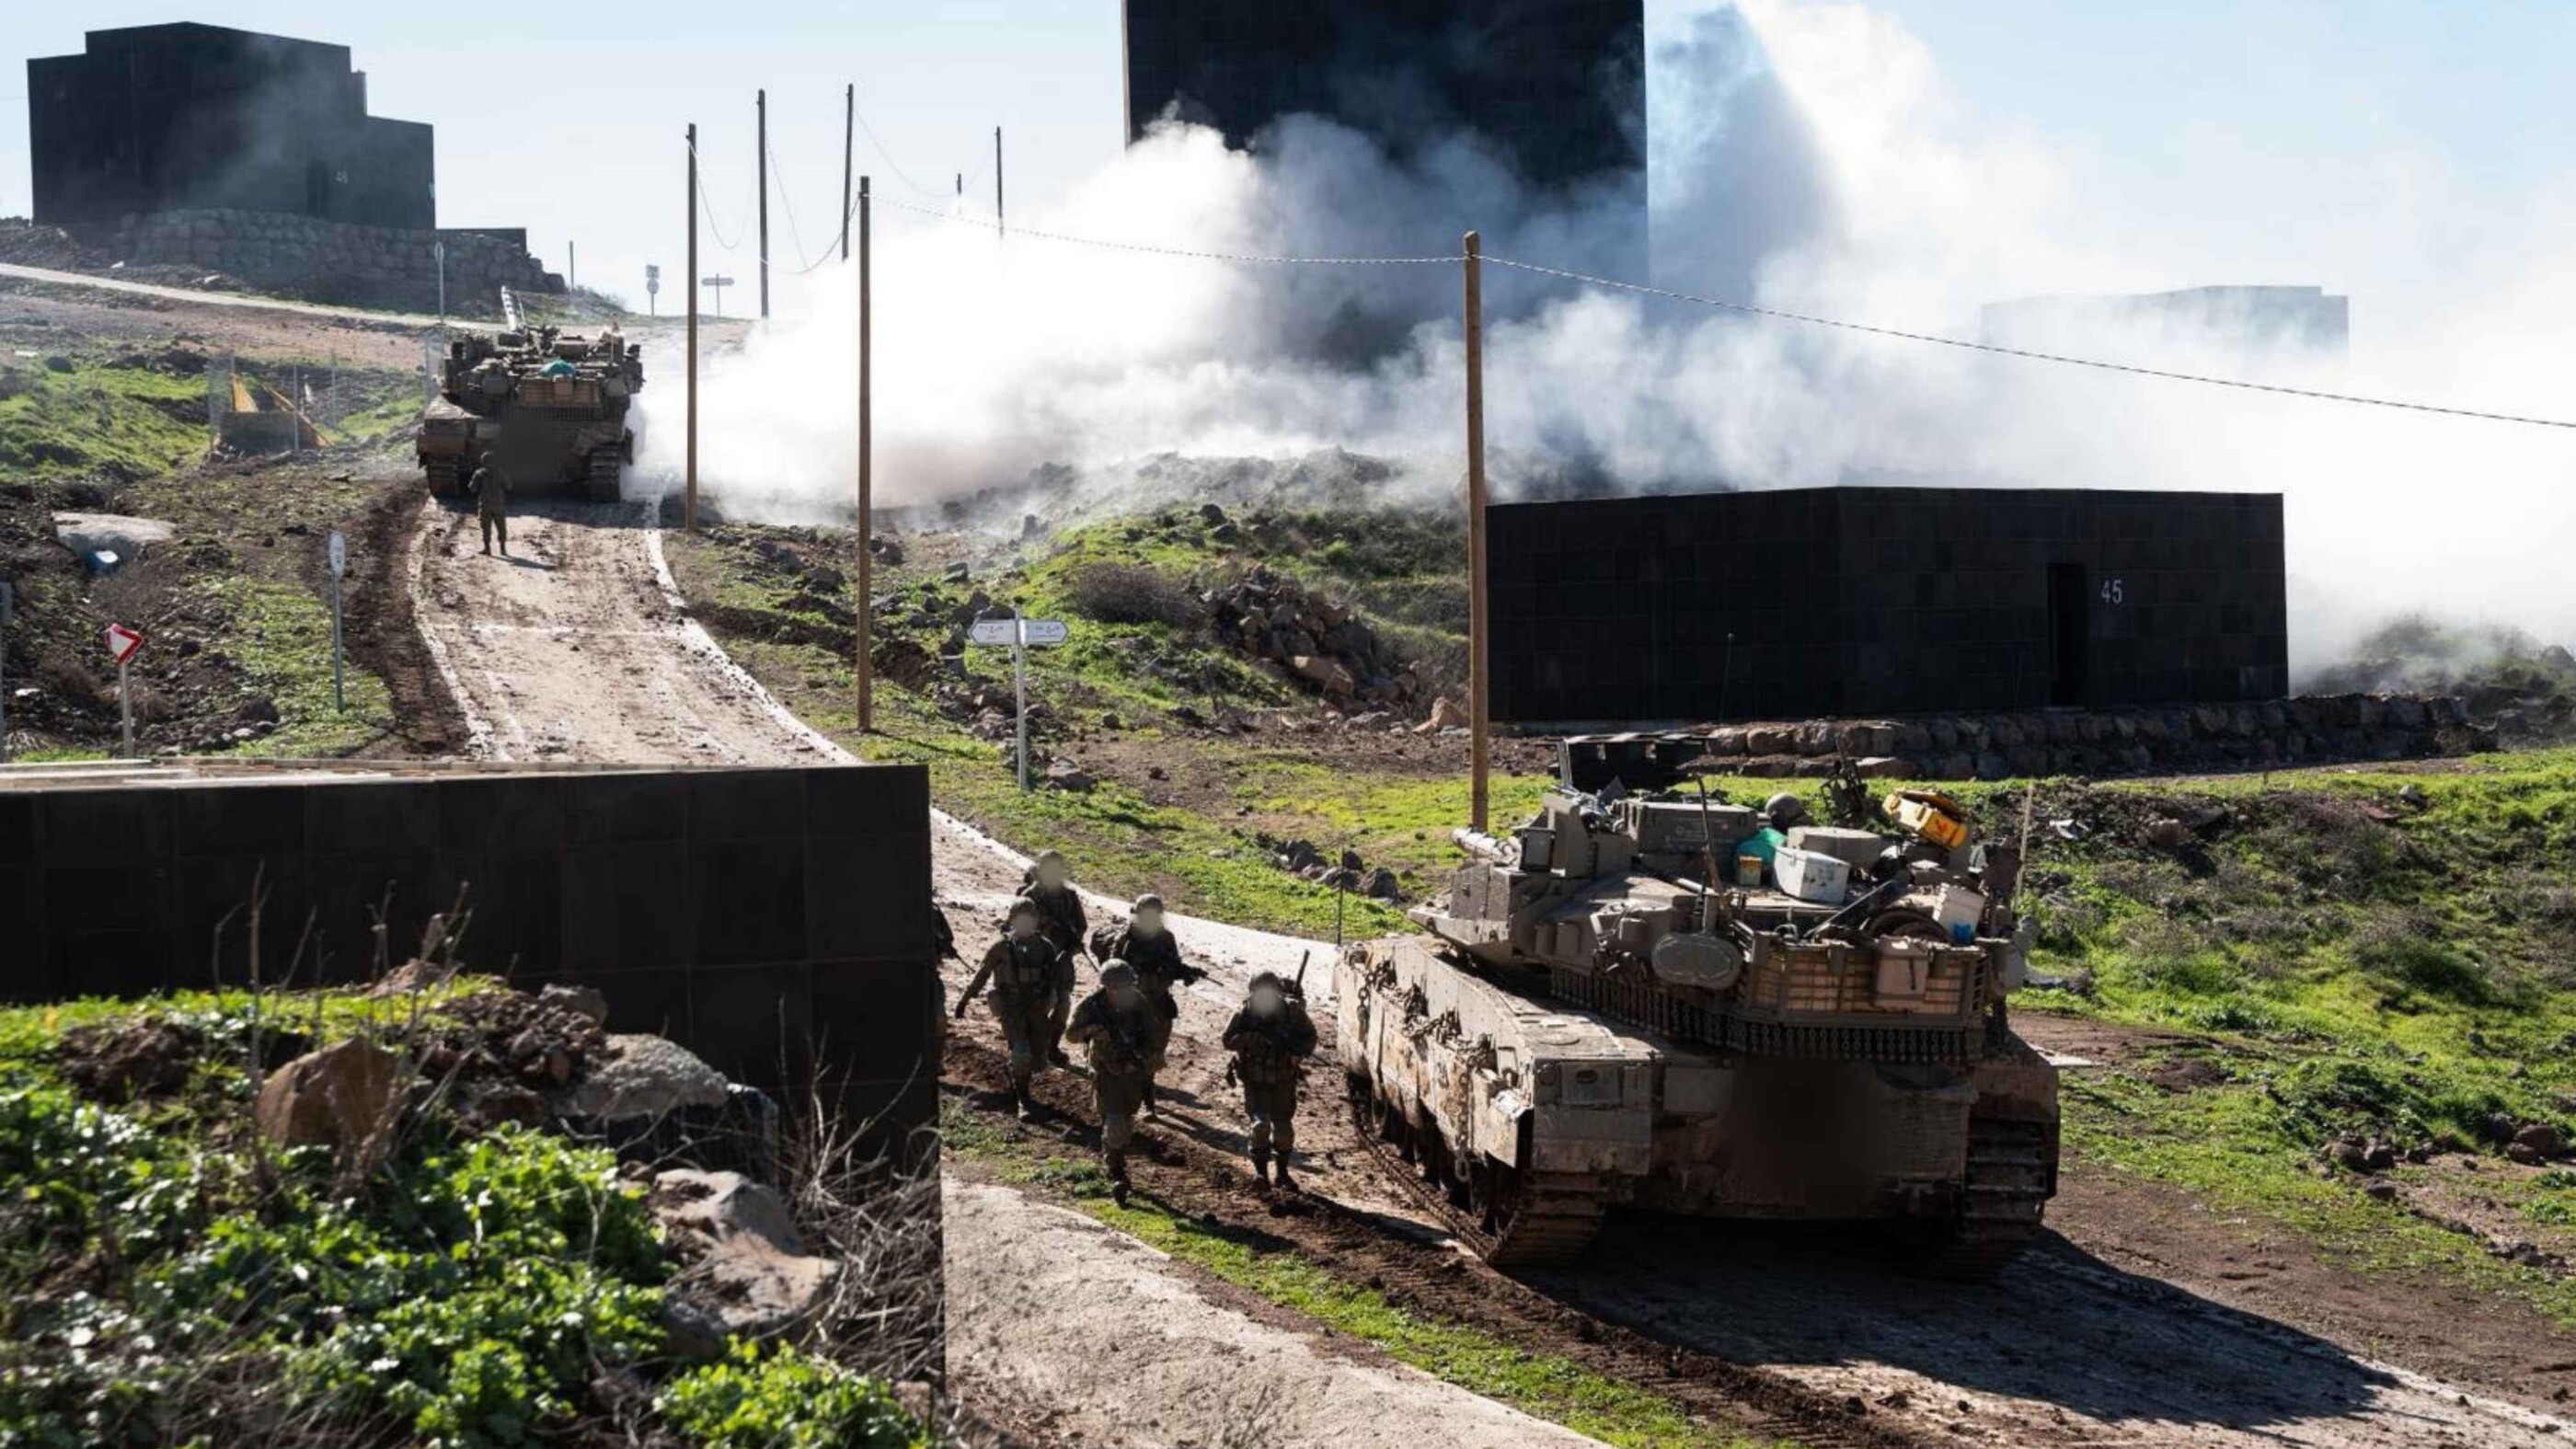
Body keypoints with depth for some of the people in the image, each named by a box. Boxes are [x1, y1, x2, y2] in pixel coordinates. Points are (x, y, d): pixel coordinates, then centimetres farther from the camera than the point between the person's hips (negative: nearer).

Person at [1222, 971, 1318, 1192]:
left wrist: (1300, 1051, -19)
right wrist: (1257, 1036, -29)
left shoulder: (1292, 1010, -11)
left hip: (1284, 1081, 2)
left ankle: (1283, 1173, 25)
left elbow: (1310, 1035, 2)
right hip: (1255, 1081, -2)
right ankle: (1260, 1171, 2)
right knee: (1261, 1124, -16)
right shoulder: (1246, 1012, -14)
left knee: (1284, 1128, 6)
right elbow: (1228, 1041, -16)